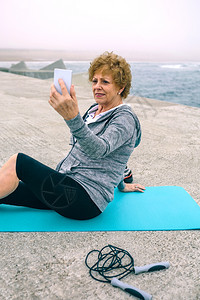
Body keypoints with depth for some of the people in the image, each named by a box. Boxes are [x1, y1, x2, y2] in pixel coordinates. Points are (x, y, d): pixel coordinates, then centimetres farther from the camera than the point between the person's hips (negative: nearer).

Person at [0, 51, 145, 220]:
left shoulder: (125, 119, -13)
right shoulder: (95, 110, 15)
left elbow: (100, 150, -33)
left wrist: (73, 118, -49)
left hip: (86, 199, -8)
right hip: (67, 185, 9)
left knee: (18, 162, -17)